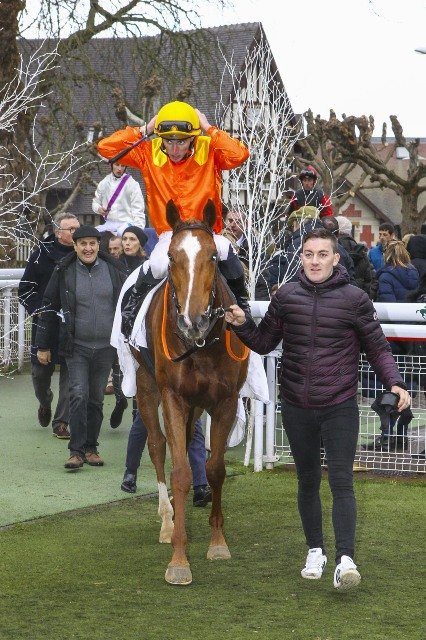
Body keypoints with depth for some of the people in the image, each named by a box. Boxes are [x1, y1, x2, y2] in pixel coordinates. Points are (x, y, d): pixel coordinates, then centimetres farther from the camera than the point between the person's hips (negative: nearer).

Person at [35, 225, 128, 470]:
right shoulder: (64, 272, -1)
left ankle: (91, 448, 20)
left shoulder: (114, 270, 1)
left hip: (106, 347, 2)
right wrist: (43, 346, 6)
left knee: (96, 399, 9)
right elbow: (49, 308, 6)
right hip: (77, 346, -2)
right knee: (79, 395, -13)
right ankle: (76, 450, -9)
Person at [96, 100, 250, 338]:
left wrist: (209, 129, -14)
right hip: (169, 235, 1)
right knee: (158, 265, -32)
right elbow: (106, 147, -3)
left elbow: (239, 155, -23)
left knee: (224, 249, -35)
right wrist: (144, 130, -4)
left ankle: (241, 301, -9)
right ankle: (132, 309, -4)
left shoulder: (209, 151, -4)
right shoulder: (149, 153, 1)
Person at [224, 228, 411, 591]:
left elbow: (378, 348, -1)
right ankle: (316, 551, 27)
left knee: (342, 482, -9)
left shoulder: (354, 299, -6)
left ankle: (346, 559, -13)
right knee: (308, 481, 14)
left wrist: (395, 383, -16)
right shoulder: (286, 296, 2)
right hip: (297, 407, 3)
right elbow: (264, 343, 11)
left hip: (340, 407, -3)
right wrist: (242, 325, -7)